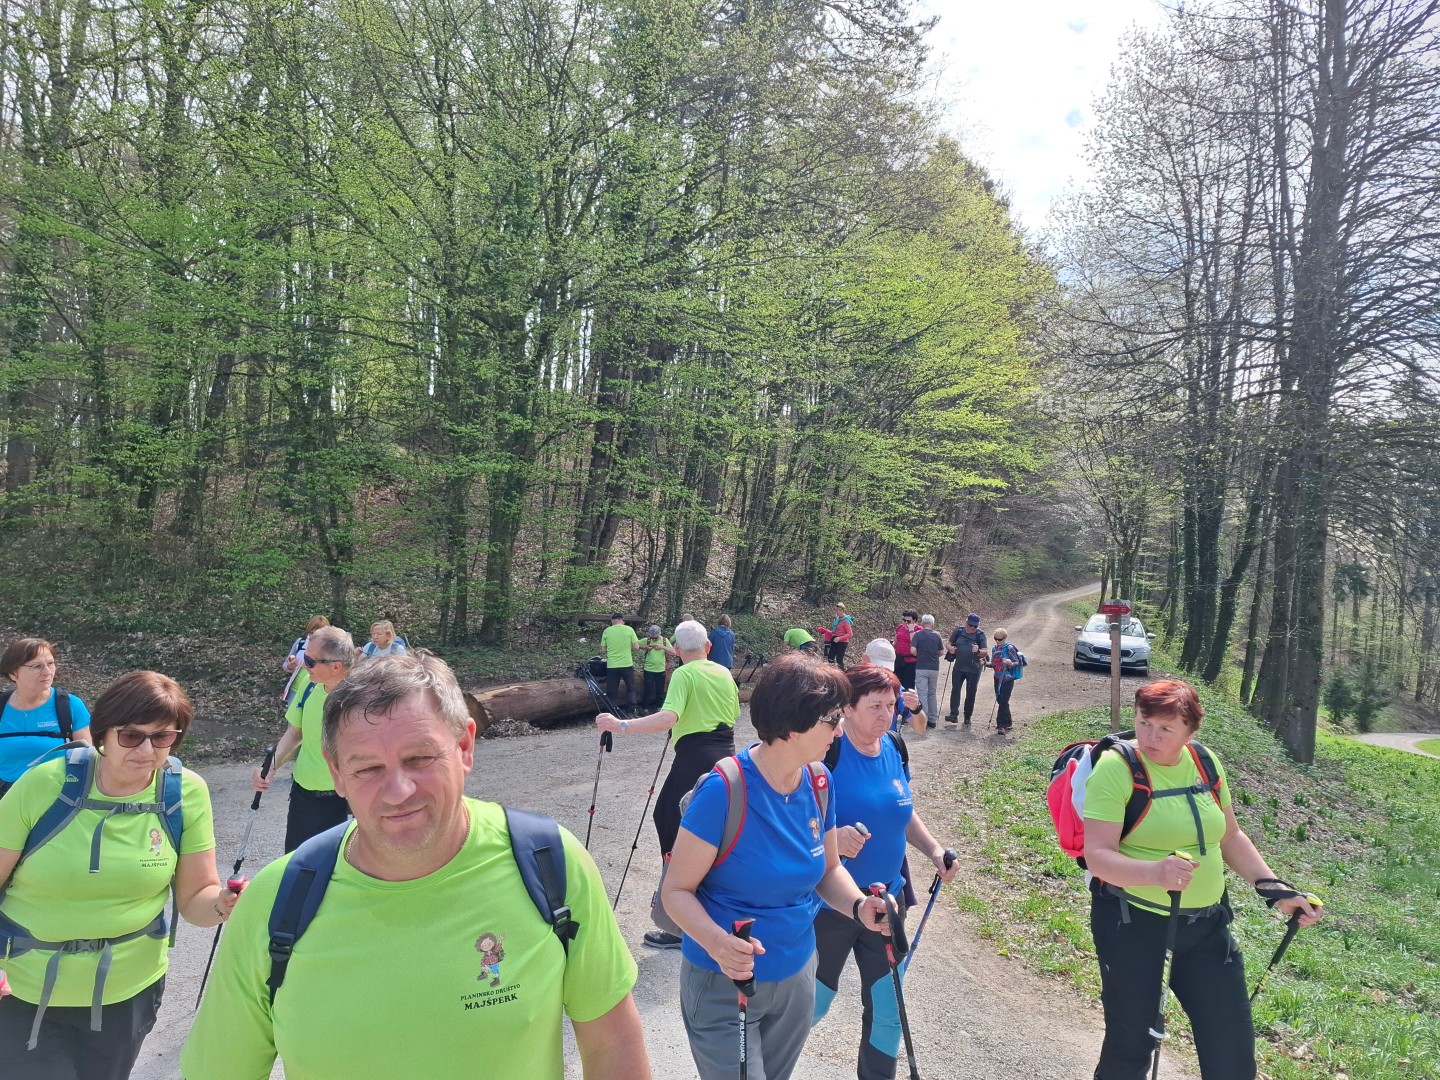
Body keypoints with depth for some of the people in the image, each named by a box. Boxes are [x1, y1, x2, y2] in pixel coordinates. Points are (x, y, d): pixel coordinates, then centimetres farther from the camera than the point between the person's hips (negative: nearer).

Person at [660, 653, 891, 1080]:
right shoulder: (724, 790, -26)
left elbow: (828, 870, 6)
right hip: (724, 985, -6)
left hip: (796, 977, 6)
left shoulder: (819, 781, -6)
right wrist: (717, 942, -38)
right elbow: (676, 890, -20)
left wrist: (859, 905, -15)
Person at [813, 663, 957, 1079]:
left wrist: (934, 850, 1)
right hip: (829, 903, -6)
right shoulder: (828, 752, -20)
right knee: (810, 1007, 11)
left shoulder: (894, 748, 1)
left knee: (888, 1011, 15)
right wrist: (832, 836, -36)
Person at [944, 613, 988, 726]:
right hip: (958, 668, 1)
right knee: (955, 690, -7)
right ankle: (954, 715, -7)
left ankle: (967, 718, 17)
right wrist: (950, 649, -13)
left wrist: (978, 651, -31)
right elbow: (949, 644, 10)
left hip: (974, 669, -1)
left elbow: (985, 652, -9)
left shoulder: (980, 635, -6)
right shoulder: (958, 631, -1)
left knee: (971, 693, 6)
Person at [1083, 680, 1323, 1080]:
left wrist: (1273, 887, 5)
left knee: (1232, 1044, 10)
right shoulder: (1116, 767, -17)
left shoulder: (1205, 762, 1)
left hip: (1206, 924, 5)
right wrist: (1154, 872, -40)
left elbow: (1229, 836, 15)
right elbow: (1097, 856, -23)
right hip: (1133, 924, -5)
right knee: (1131, 1044, 8)